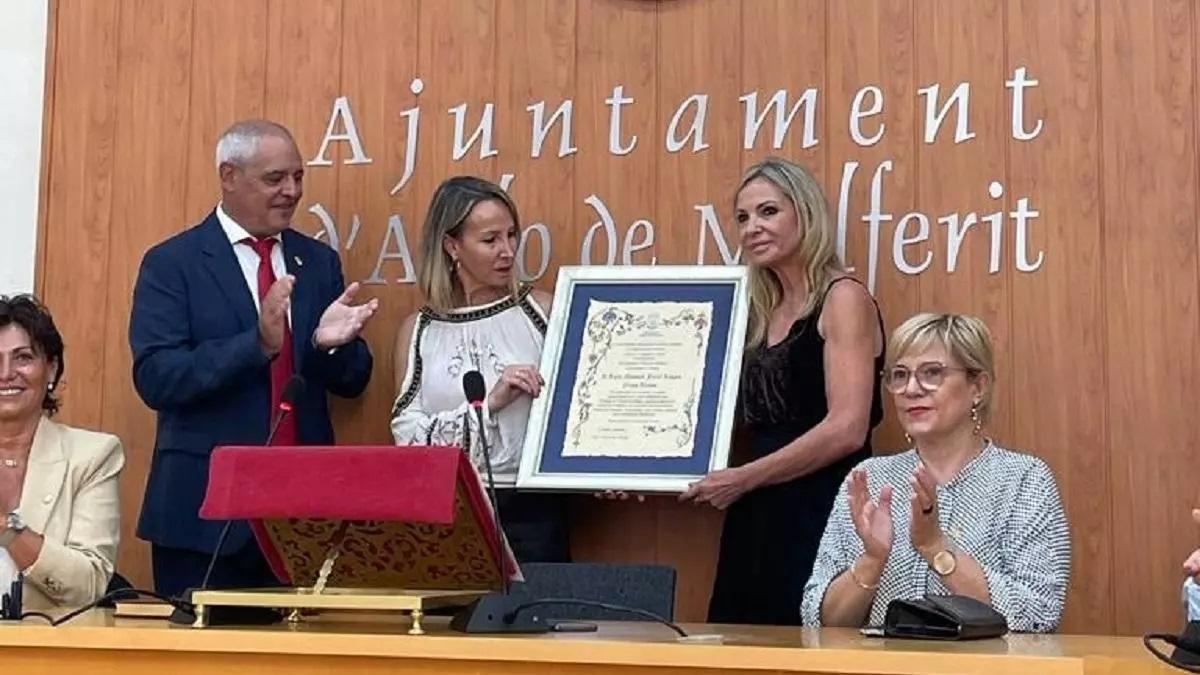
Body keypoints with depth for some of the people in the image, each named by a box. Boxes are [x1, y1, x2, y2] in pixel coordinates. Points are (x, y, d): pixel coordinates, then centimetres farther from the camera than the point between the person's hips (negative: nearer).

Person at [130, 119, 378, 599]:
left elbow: (352, 382, 11)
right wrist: (258, 342, -25)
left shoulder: (319, 262, 11)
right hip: (207, 505, -3)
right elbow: (155, 379, -14)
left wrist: (331, 344, -12)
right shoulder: (172, 263, -3)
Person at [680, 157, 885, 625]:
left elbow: (847, 429, -15)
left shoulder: (843, 299, -5)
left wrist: (743, 478, -11)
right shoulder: (763, 313, 16)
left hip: (821, 516, -7)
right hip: (757, 521, 7)